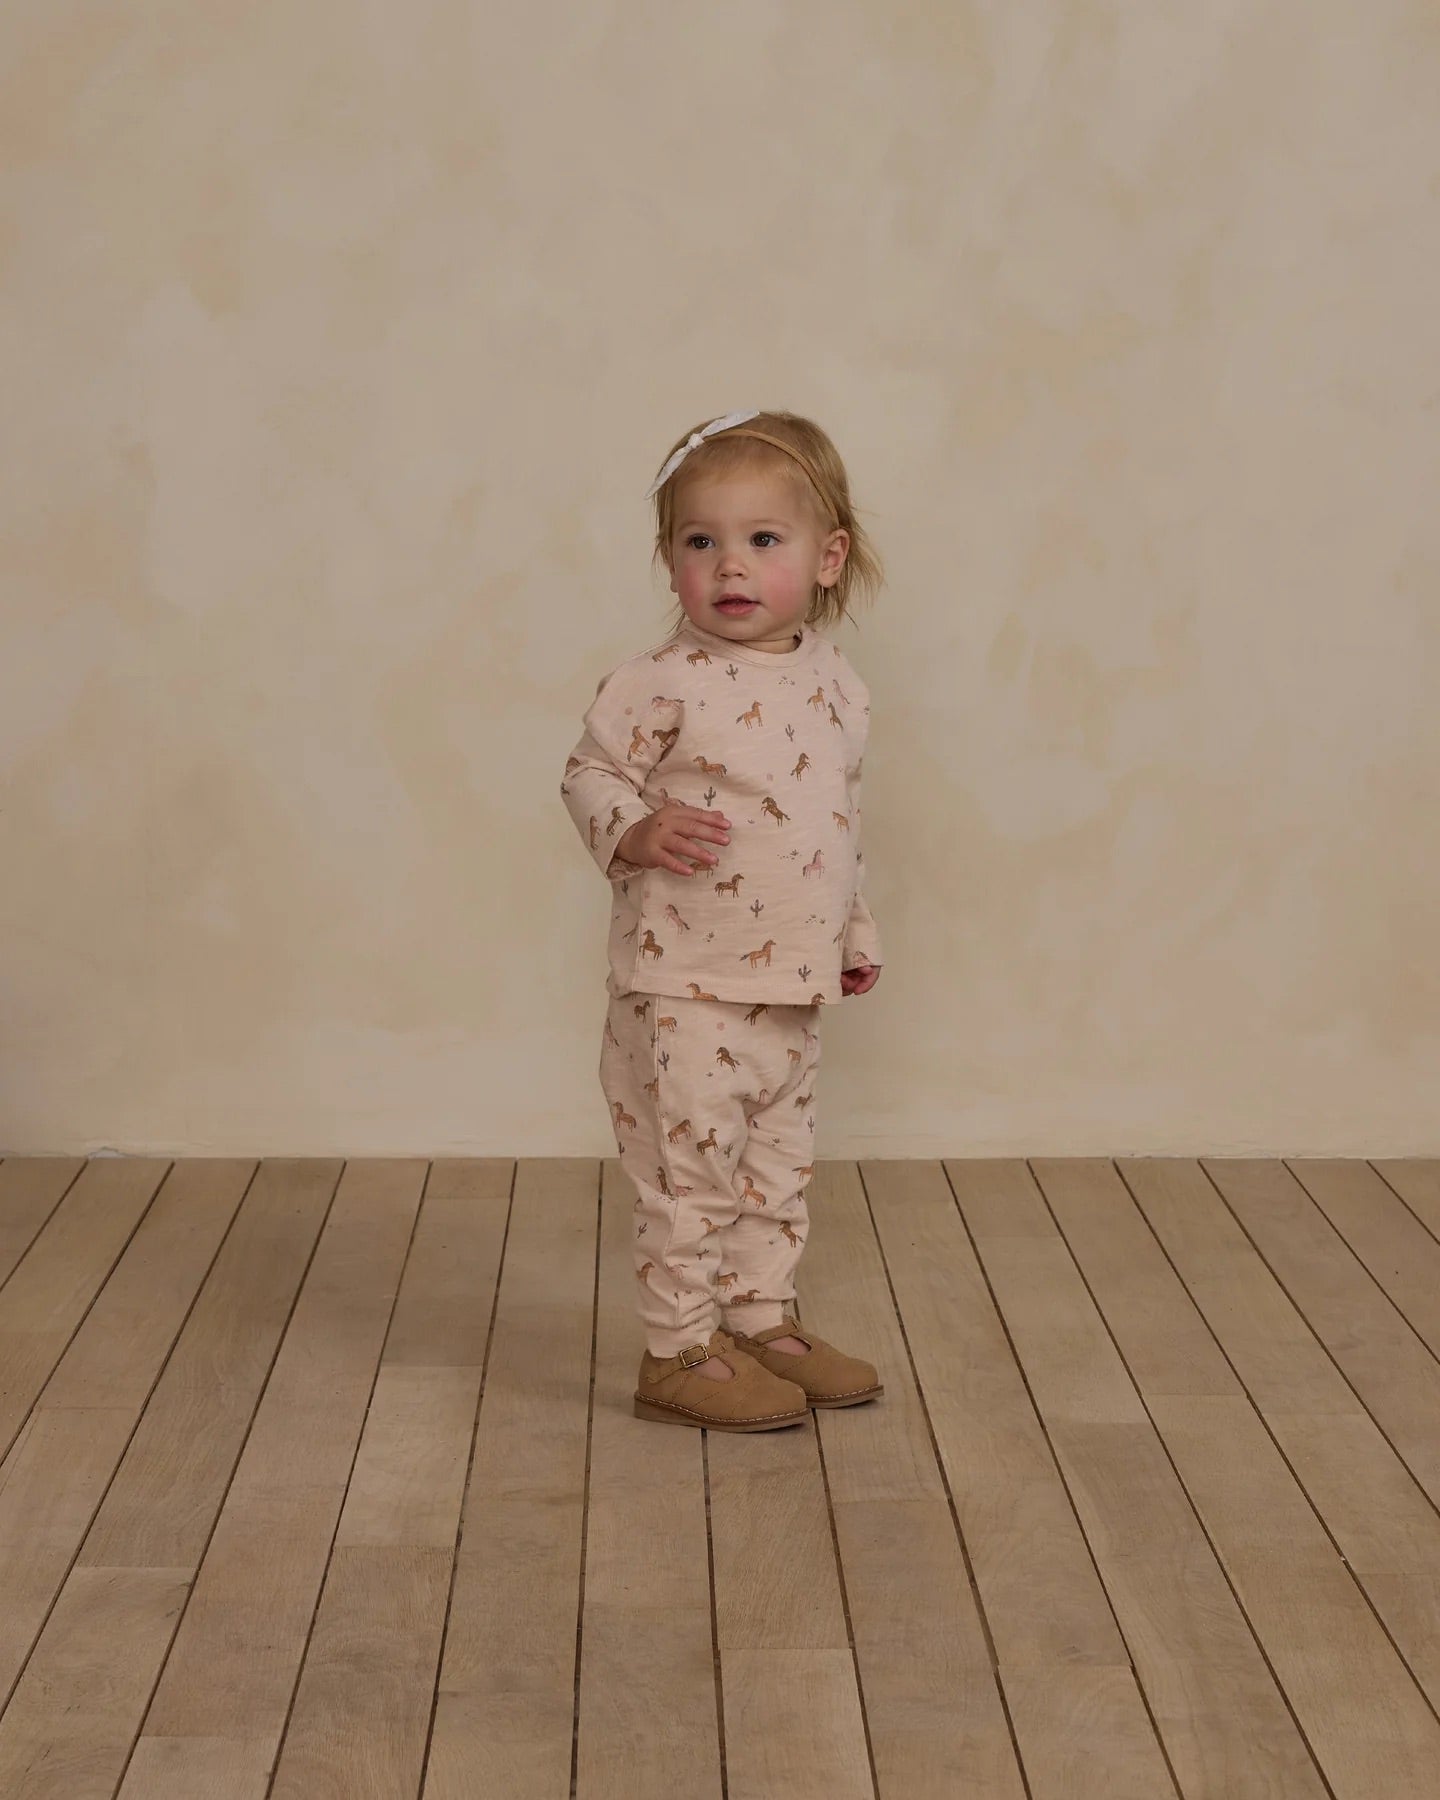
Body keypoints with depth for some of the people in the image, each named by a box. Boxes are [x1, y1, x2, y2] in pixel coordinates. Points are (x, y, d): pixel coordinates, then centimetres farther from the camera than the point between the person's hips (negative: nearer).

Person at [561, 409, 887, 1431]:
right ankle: (680, 1353, 12)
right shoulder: (662, 683, -13)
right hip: (683, 983, -6)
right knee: (689, 1169, 0)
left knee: (779, 1169, 17)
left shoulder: (838, 688, 6)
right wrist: (634, 830, -23)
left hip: (795, 986, 7)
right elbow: (589, 774, -4)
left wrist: (855, 933, 21)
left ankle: (761, 1322, 32)